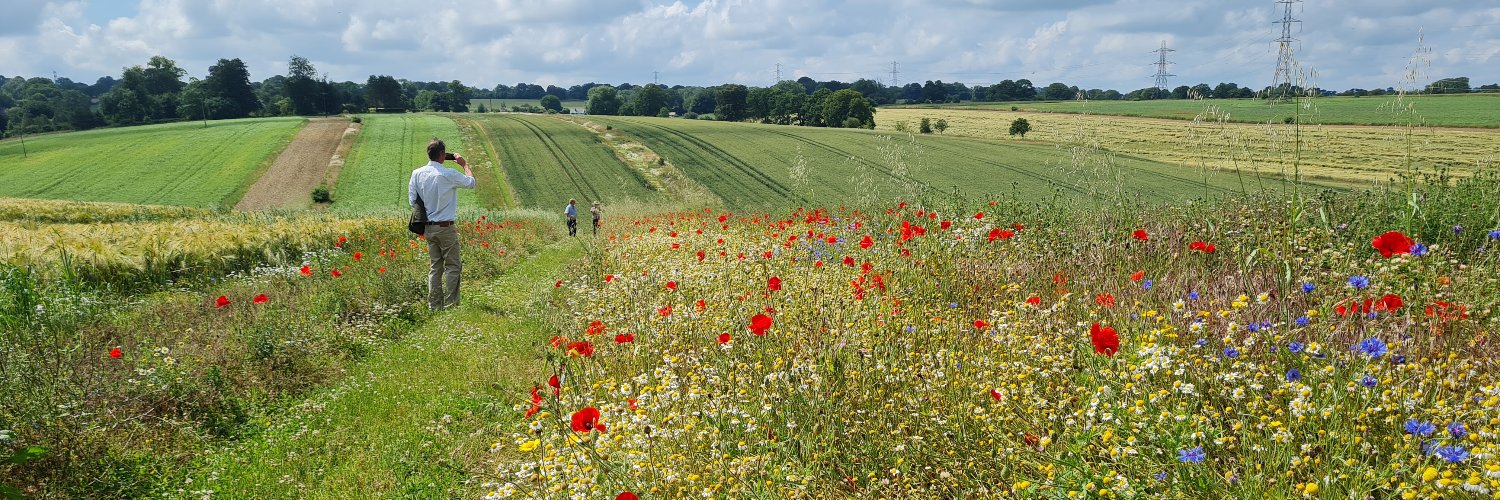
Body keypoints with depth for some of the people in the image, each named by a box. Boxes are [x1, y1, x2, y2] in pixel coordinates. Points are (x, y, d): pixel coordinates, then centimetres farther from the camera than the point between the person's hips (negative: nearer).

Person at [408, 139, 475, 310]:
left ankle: (434, 305, 13)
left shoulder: (417, 173, 1)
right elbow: (471, 182, 1)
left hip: (427, 227, 6)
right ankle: (450, 304, 0)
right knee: (452, 266, 2)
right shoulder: (449, 174, -14)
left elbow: (412, 200, 4)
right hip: (445, 227, -6)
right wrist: (465, 164, 13)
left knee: (434, 266, 12)